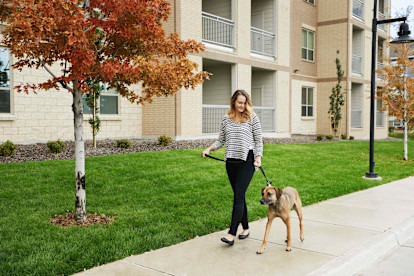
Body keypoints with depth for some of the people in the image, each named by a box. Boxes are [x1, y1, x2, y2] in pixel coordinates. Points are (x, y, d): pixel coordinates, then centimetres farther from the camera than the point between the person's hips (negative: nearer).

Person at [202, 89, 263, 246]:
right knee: (239, 196, 10)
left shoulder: (252, 117, 0)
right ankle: (245, 228, 24)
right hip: (231, 162, 5)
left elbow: (258, 140, 1)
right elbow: (221, 140, 16)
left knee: (238, 196, -11)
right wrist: (209, 149, 1)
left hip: (247, 161, -4)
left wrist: (258, 158, -9)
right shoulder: (226, 119, 10)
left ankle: (232, 234, -12)